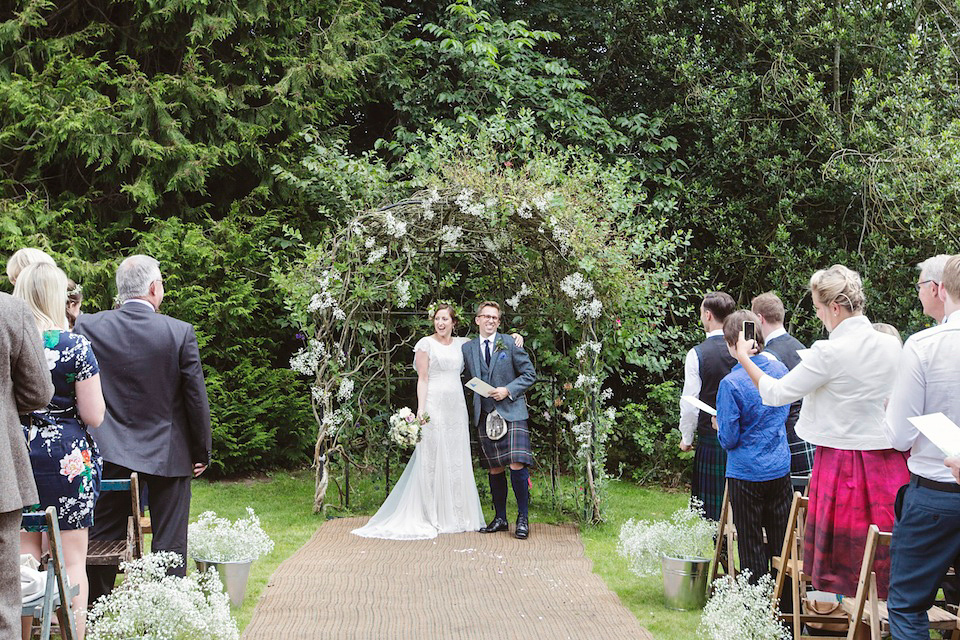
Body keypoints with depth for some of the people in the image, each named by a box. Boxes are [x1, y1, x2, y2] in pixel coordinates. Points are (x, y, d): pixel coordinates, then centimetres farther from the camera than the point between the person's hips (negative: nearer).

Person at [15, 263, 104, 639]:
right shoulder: (75, 346, -11)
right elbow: (94, 417, -9)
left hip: (15, 456, 3)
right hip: (67, 458, -3)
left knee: (24, 558, 13)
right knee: (71, 561, 5)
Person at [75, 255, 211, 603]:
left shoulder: (88, 326, -5)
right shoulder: (180, 332, -9)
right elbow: (196, 398, -5)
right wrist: (201, 453, 2)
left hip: (110, 455, 2)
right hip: (168, 454, -2)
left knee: (102, 539, 12)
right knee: (169, 543, 7)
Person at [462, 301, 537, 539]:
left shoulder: (510, 344, 3)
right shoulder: (467, 348, 11)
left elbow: (529, 374, 2)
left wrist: (508, 390, -9)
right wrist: (475, 407, 5)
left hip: (511, 412, -3)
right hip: (485, 416, 3)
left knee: (517, 466, -12)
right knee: (494, 469, 7)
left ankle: (523, 518, -1)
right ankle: (500, 518, 17)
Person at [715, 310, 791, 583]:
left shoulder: (731, 383, -18)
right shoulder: (779, 369, 0)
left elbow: (729, 439, -14)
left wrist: (719, 426, 6)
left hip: (746, 474, -5)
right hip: (780, 469, 5)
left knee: (751, 545, 6)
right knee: (781, 541, 14)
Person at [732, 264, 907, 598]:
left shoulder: (830, 353, -16)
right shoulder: (892, 346, 2)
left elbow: (777, 393, -8)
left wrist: (744, 359, 6)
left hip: (841, 465, -5)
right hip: (887, 464, 5)